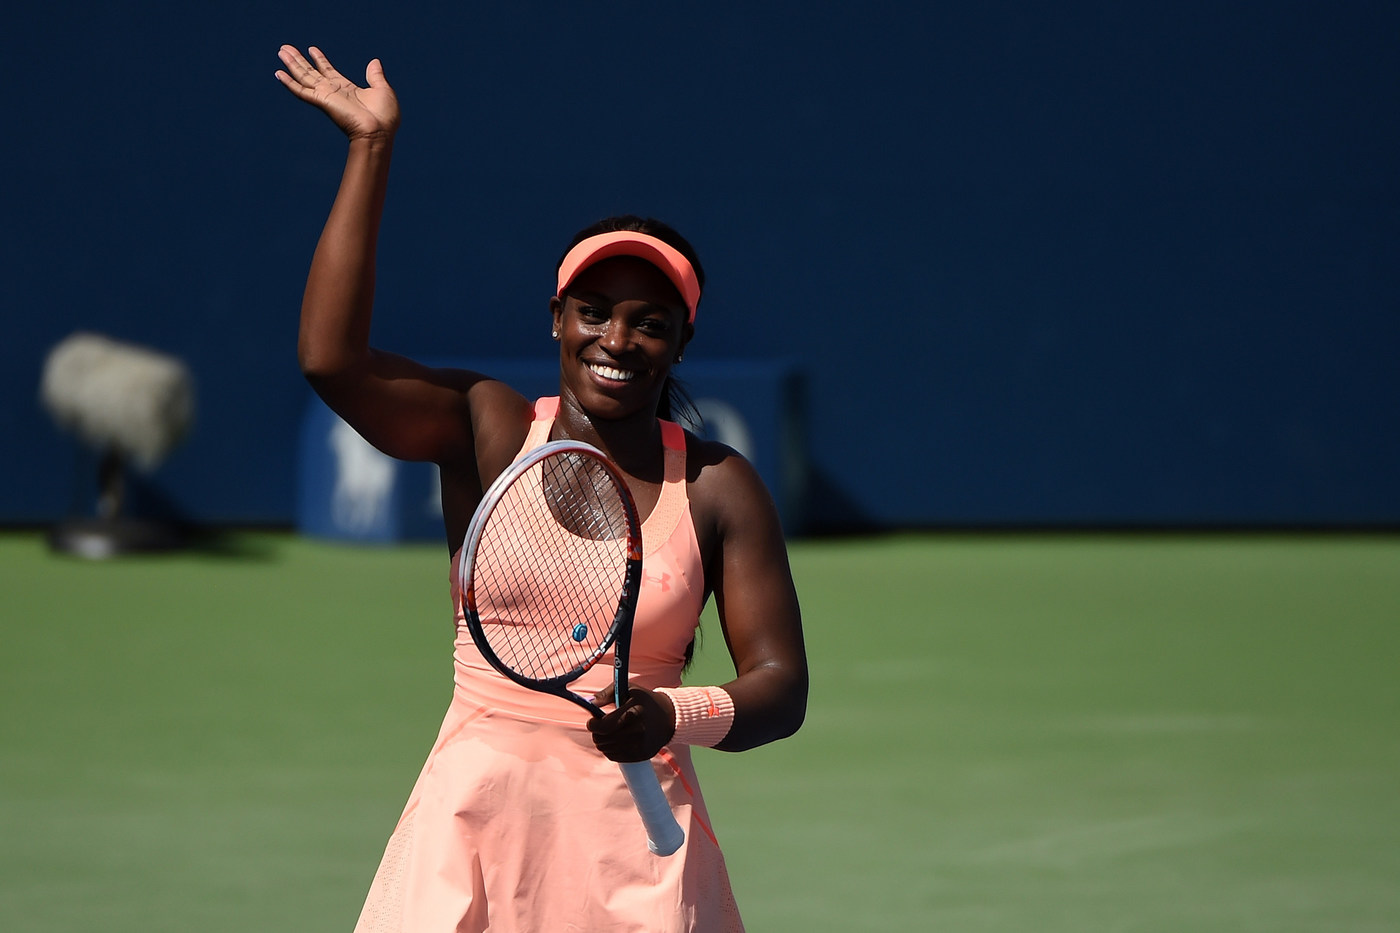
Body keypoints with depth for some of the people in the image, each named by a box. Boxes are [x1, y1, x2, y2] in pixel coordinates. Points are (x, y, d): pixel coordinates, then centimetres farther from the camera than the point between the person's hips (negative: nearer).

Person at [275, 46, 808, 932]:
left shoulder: (718, 487, 2)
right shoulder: (489, 427, 2)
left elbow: (781, 684, 1)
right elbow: (331, 357, -14)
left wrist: (676, 718, -22)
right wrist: (374, 148, -11)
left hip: (632, 833, 0)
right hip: (477, 818, 0)